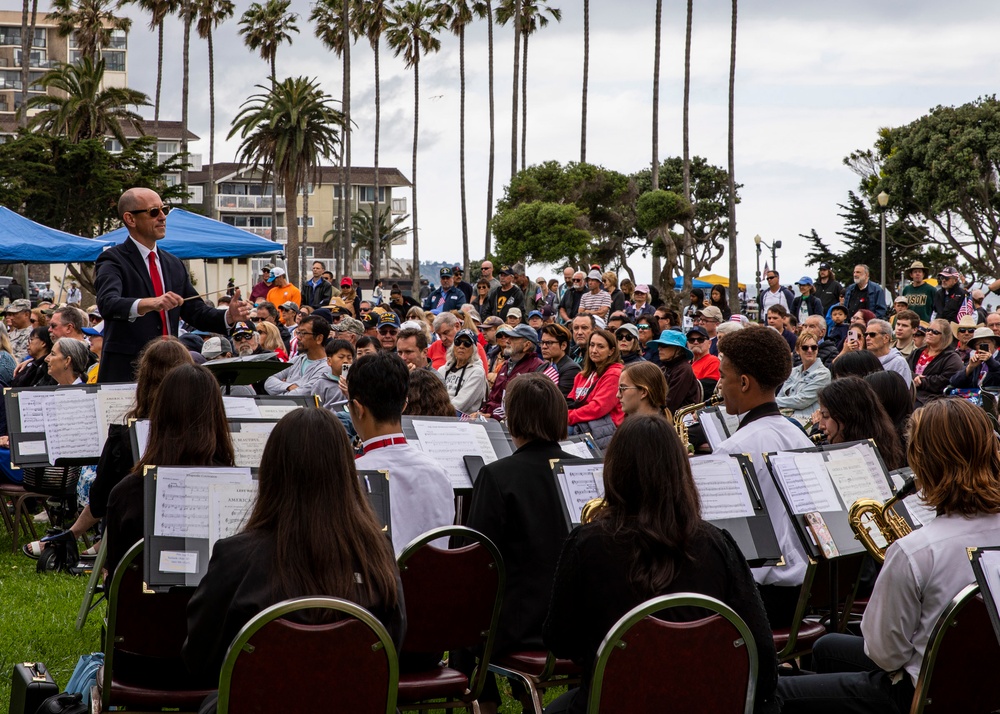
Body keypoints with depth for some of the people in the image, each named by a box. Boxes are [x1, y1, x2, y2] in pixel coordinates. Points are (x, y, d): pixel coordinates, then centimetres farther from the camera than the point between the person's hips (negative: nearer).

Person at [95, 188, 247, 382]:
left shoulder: (174, 265, 17)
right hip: (125, 374, -6)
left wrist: (228, 316, -2)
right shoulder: (112, 260, -4)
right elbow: (108, 304, -23)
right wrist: (150, 304, -41)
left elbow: (196, 312, 19)